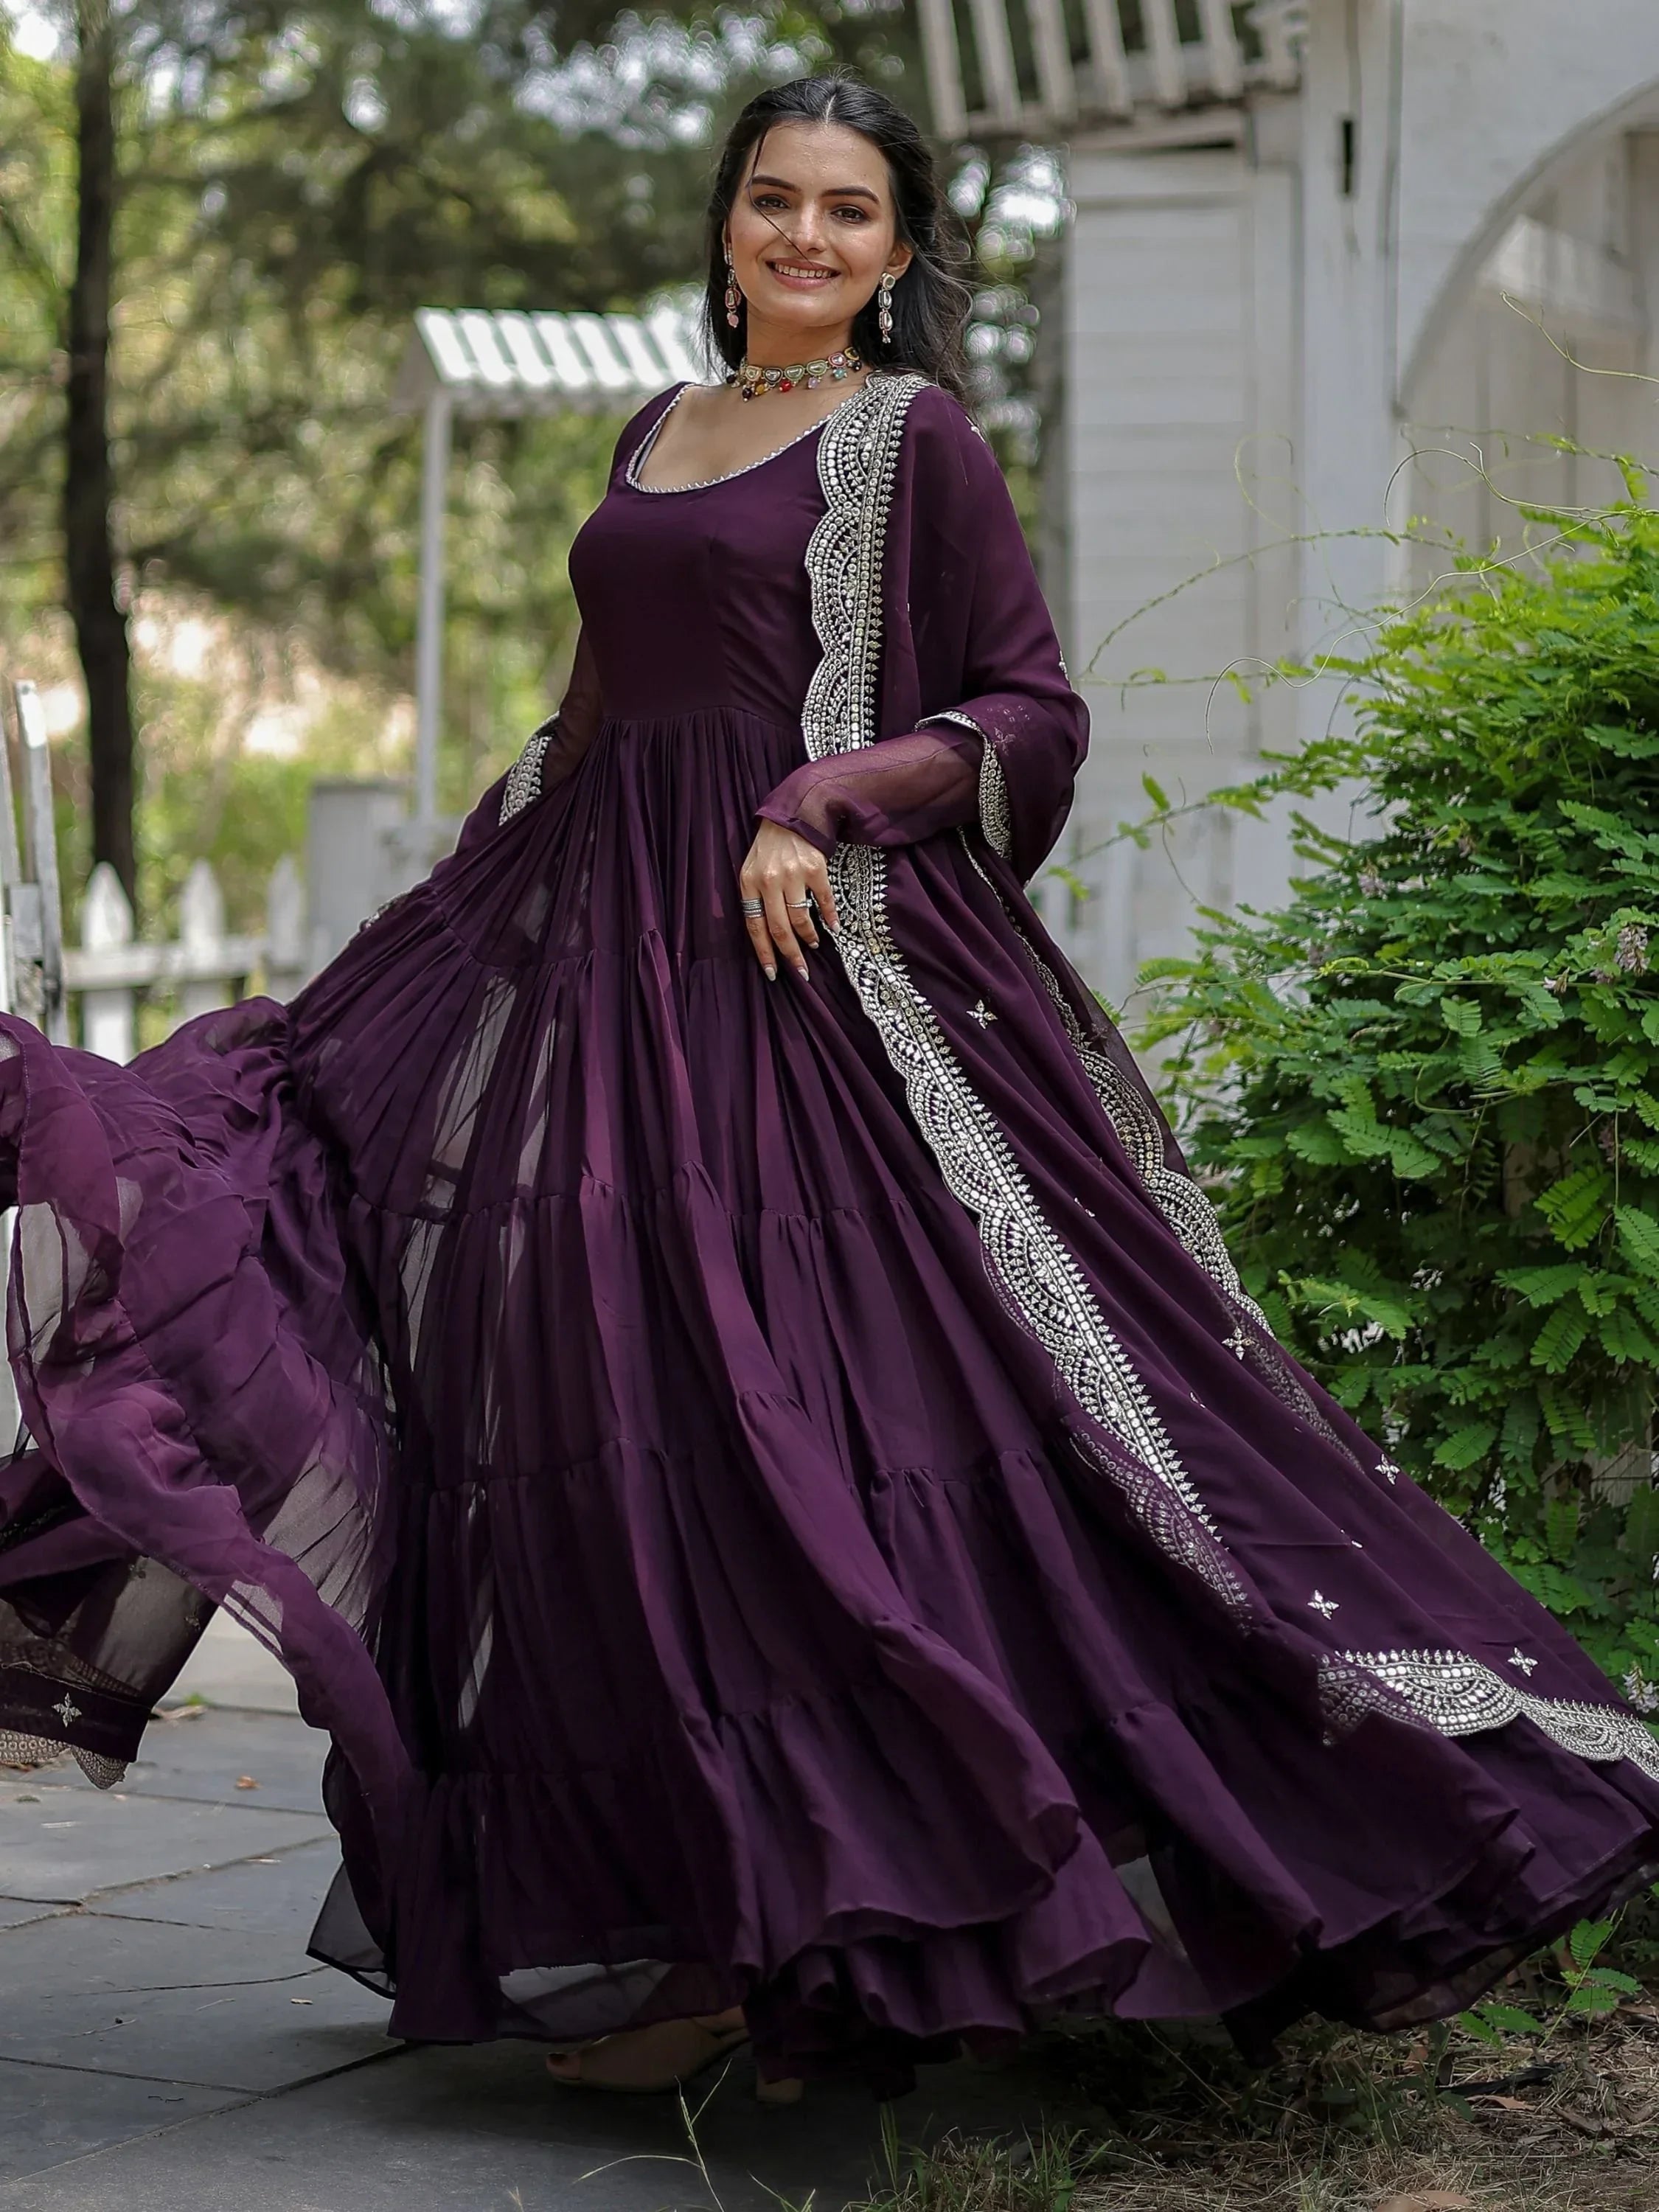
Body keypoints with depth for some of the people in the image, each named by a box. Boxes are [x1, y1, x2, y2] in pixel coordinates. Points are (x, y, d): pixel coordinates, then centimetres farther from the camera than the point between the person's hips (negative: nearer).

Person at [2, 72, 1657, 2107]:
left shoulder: (914, 436, 0)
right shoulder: (659, 436, 19)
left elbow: (1031, 714, -5)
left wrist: (825, 806, -17)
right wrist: (487, 893, 21)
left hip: (824, 965, -7)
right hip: (610, 957, 7)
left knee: (795, 1407, -9)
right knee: (602, 1418, 4)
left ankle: (800, 1917, -1)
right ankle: (675, 1907, 13)